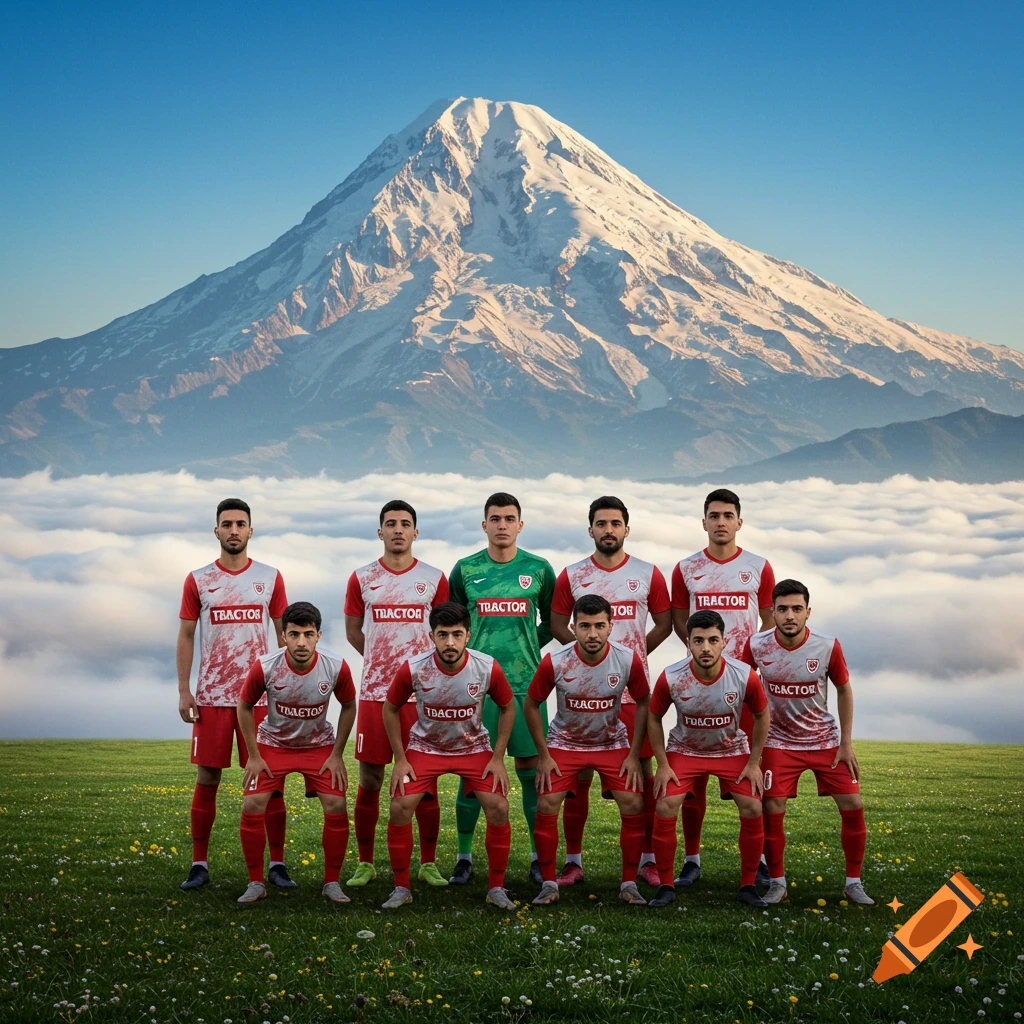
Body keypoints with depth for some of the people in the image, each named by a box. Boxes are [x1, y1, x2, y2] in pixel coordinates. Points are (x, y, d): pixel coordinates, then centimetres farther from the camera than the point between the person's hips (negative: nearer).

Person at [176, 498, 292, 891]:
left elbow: (284, 633, 8)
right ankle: (199, 864, 11)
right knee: (207, 777, 2)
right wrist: (183, 691, -1)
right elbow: (185, 636, 6)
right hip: (211, 696, 0)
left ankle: (277, 864, 7)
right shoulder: (198, 580, 4)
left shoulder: (270, 578, 5)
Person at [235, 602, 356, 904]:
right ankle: (256, 883, 3)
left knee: (336, 806, -13)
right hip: (273, 744, 0)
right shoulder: (265, 667, -25)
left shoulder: (336, 667, -23)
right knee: (252, 806, -14)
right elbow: (244, 707, -8)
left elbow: (348, 706, -4)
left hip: (319, 745, 1)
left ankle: (332, 883, 4)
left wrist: (337, 754, -6)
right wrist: (254, 756, -8)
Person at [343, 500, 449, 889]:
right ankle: (365, 863, 13)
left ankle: (428, 863, 11)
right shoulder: (362, 578, 5)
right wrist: (384, 661, 9)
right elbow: (353, 630, 14)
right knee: (369, 780, 3)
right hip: (375, 692, 0)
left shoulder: (434, 579, 4)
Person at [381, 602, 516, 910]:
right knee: (400, 808, -17)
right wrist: (400, 759, -7)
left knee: (498, 808, -16)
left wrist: (498, 758, -7)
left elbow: (507, 708, -3)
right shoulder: (413, 669, -23)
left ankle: (496, 888, 3)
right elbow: (391, 709, -4)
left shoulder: (488, 668, -21)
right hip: (425, 747, 0)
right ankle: (401, 889, 2)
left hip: (474, 747, 0)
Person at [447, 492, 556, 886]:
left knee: (531, 767, 2)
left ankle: (539, 856, 12)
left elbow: (551, 621, 15)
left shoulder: (538, 569, 4)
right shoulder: (466, 569, 4)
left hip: (526, 681, 0)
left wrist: (526, 648, 7)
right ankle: (464, 857, 9)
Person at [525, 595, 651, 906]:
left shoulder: (628, 659, -20)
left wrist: (634, 755, -7)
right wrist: (543, 755, -8)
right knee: (546, 806, -15)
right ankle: (549, 885, 2)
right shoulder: (555, 662, -23)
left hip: (613, 743, 1)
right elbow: (531, 705, -7)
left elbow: (642, 703, -3)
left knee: (634, 806, -13)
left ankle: (629, 885, 4)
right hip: (565, 743, -1)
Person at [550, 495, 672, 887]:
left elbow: (664, 623, 11)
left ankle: (648, 860, 10)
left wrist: (633, 654, 0)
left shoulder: (648, 574, 5)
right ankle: (573, 861, 10)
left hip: (634, 689, 0)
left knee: (642, 773, 1)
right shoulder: (572, 576, 5)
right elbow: (557, 624, 12)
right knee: (578, 774, 2)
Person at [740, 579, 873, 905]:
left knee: (853, 807, -6)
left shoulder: (828, 646, -15)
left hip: (825, 740, 1)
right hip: (779, 741, 0)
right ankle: (777, 884, 9)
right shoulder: (757, 646, -15)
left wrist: (846, 743, -3)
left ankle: (854, 883, 11)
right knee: (772, 811, -10)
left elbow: (844, 690, 0)